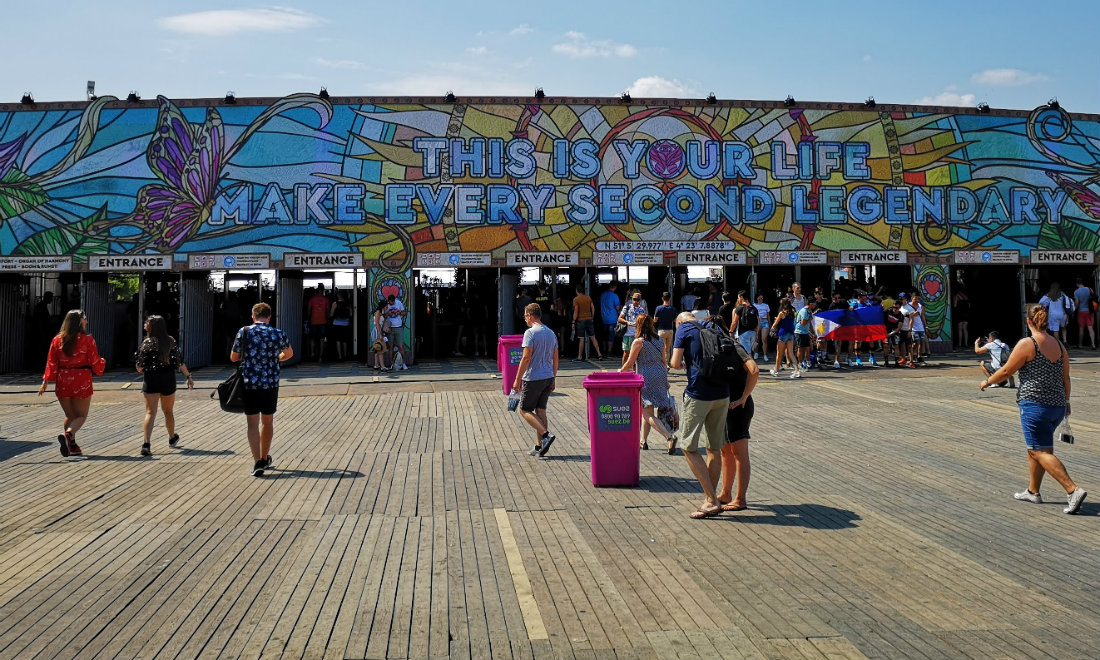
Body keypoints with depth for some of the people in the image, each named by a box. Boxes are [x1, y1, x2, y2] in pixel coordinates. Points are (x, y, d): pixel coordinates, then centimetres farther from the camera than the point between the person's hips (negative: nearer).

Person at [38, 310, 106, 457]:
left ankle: (72, 445, 14)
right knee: (81, 415, 6)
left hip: (62, 383, 4)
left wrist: (45, 382, 6)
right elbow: (95, 363, -5)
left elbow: (51, 363, 2)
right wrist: (103, 362, 17)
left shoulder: (57, 340, 3)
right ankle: (68, 435, -21)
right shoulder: (87, 340, -8)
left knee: (70, 415, 17)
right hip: (81, 382, -4)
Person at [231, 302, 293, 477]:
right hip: (271, 384, 1)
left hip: (249, 384, -1)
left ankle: (258, 461, -9)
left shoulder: (243, 332, -3)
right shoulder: (278, 334, 1)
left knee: (252, 424, 3)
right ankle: (265, 458, 30)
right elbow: (289, 353, 19)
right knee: (267, 421, 16)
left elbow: (233, 358, 5)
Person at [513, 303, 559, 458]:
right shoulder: (551, 333, 12)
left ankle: (546, 435, -12)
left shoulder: (530, 333, -12)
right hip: (548, 378, 7)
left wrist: (517, 380, -11)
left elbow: (526, 358, -17)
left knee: (524, 410, 4)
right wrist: (553, 380, 21)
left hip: (533, 379, -7)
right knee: (540, 411, 11)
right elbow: (555, 359, 14)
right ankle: (538, 447, 11)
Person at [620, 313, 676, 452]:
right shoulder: (660, 341, 9)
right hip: (660, 377, 7)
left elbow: (629, 364, -6)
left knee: (648, 414, -5)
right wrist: (665, 380, 22)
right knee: (646, 411, 20)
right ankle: (643, 441, 27)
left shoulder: (638, 342, -10)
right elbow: (664, 361, 13)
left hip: (646, 379, -7)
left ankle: (669, 437, -22)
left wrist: (620, 371, 13)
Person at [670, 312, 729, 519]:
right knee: (715, 448, 13)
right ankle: (711, 499, 19)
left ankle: (711, 500, -4)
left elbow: (675, 363, -2)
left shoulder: (683, 329, 4)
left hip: (698, 395, -6)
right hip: (722, 394, 6)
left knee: (689, 448, 1)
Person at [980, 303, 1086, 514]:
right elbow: (1066, 378, 14)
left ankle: (1073, 490, -16)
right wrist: (1065, 401, 26)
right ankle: (1033, 491, 27)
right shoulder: (1059, 345, 9)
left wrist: (987, 382, 11)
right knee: (1034, 448, 19)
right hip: (1057, 406, 8)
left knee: (1041, 452, -5)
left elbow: (1006, 372, -5)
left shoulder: (1026, 344, -11)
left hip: (1034, 404, -8)